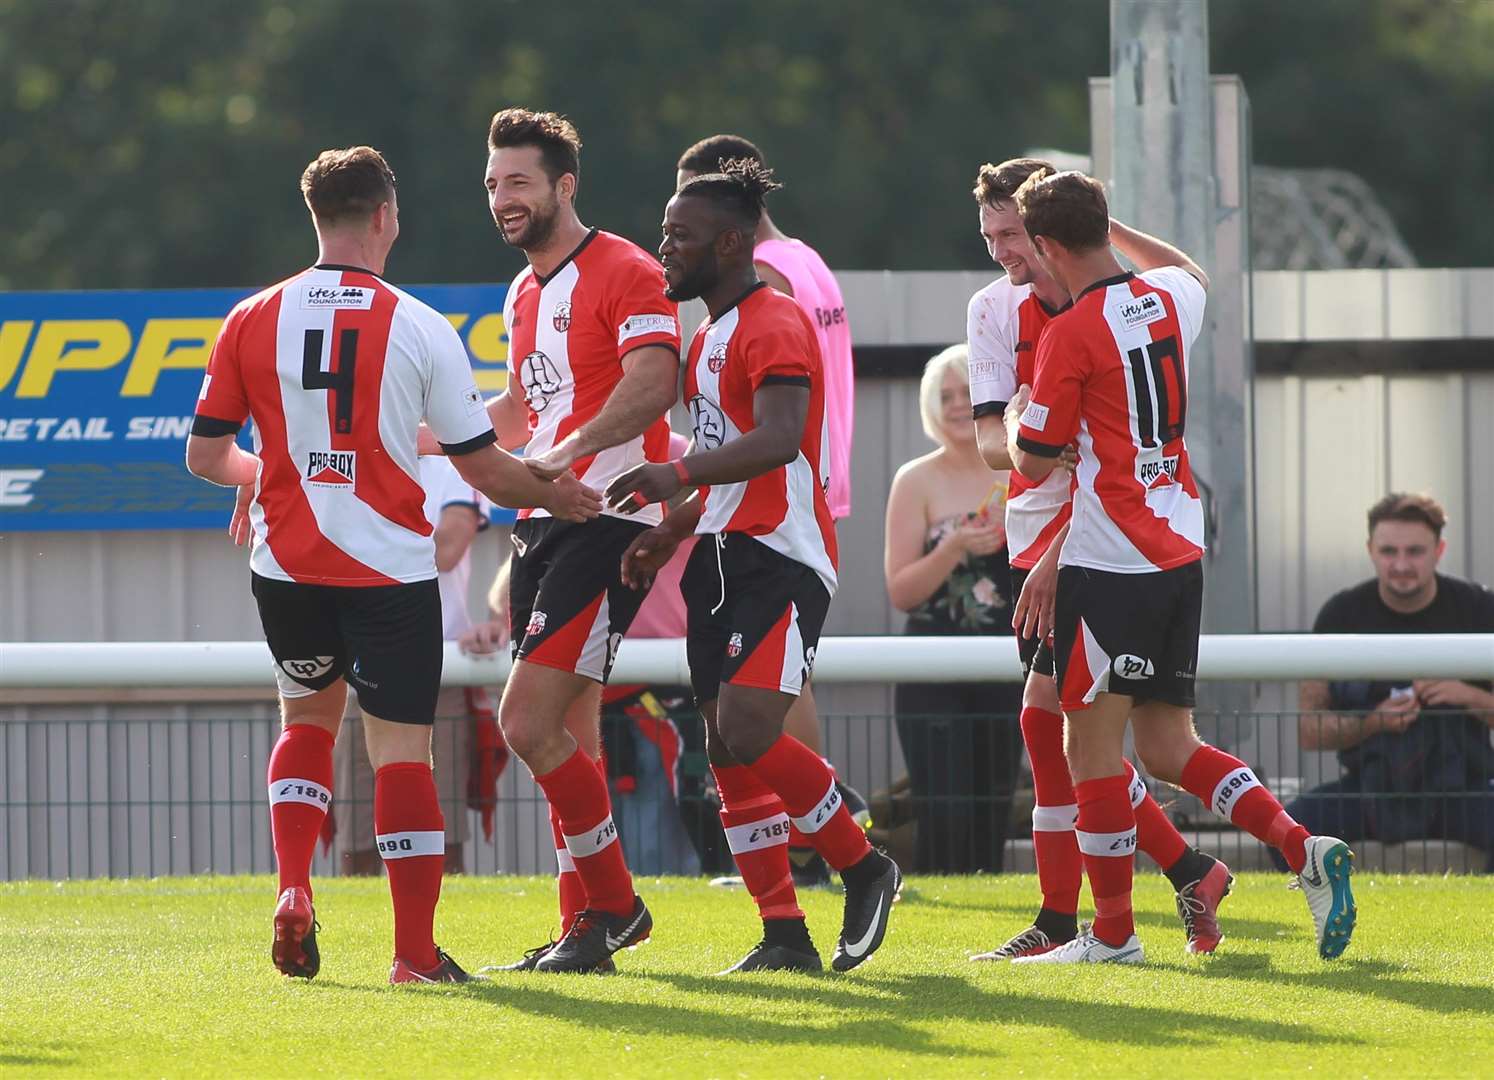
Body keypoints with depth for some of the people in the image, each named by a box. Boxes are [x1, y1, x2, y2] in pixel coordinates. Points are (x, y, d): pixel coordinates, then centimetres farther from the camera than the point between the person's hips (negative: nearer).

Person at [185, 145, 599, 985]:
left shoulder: (252, 322, -1)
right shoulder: (420, 327, -7)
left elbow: (206, 454, 4)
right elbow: (481, 465, -3)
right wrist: (556, 496, 16)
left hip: (286, 563, 3)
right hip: (390, 566, -3)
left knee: (308, 715, 23)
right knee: (403, 748, 1)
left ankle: (294, 891, 5)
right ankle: (416, 953, 0)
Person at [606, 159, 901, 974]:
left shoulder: (774, 326, -12)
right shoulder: (708, 338, 20)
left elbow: (777, 440, -28)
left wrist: (680, 472, -39)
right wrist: (669, 534, 19)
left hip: (781, 558, -10)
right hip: (722, 555, 10)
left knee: (746, 733, -21)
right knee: (727, 752, 3)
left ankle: (863, 868, -2)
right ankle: (784, 935, 7)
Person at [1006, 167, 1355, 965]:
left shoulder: (1071, 334, -14)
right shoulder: (1169, 299, 8)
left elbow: (1034, 463, -8)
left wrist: (1015, 415, 13)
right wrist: (1102, 224, 40)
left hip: (1109, 562, -8)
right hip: (1180, 554, 8)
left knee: (1092, 743, 0)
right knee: (1168, 749, 12)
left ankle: (1112, 931, 1)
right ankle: (1304, 848, -5)